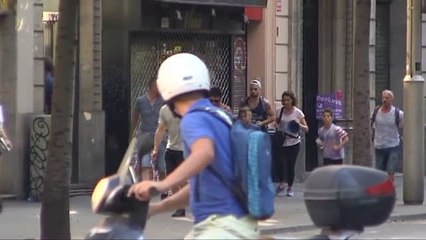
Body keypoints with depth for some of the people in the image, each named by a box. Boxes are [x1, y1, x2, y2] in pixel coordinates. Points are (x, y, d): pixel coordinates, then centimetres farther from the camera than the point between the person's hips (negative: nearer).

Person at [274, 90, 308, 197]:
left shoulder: (298, 112, -3)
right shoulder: (279, 111, 3)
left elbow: (306, 129, -2)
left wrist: (299, 125, -22)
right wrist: (276, 126, -6)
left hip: (294, 143, -1)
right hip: (281, 142, 1)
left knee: (290, 166, 1)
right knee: (279, 164, -14)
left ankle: (289, 188, 19)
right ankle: (280, 184, 11)